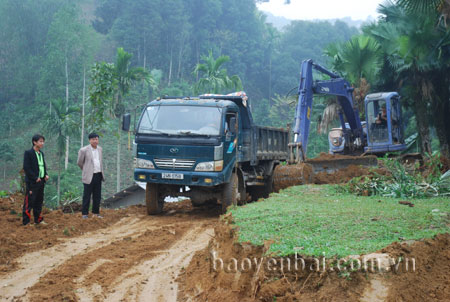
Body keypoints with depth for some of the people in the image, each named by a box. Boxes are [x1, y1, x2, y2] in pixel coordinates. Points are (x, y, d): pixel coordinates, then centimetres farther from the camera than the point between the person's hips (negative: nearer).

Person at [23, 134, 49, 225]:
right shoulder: (28, 153, -9)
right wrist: (35, 178, -17)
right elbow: (26, 167, -14)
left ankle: (38, 219, 22)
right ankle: (26, 221, -3)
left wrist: (46, 174, 4)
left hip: (41, 181, 8)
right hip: (32, 182, -8)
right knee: (29, 202, -6)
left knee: (39, 201, 13)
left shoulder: (41, 153, 15)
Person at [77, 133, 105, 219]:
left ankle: (96, 213, 19)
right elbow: (79, 162, 3)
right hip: (89, 176, -5)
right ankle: (85, 214, 6)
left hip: (98, 175, 6)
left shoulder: (99, 149, 10)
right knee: (87, 196, -1)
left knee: (97, 196, 10)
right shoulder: (84, 150, -8)